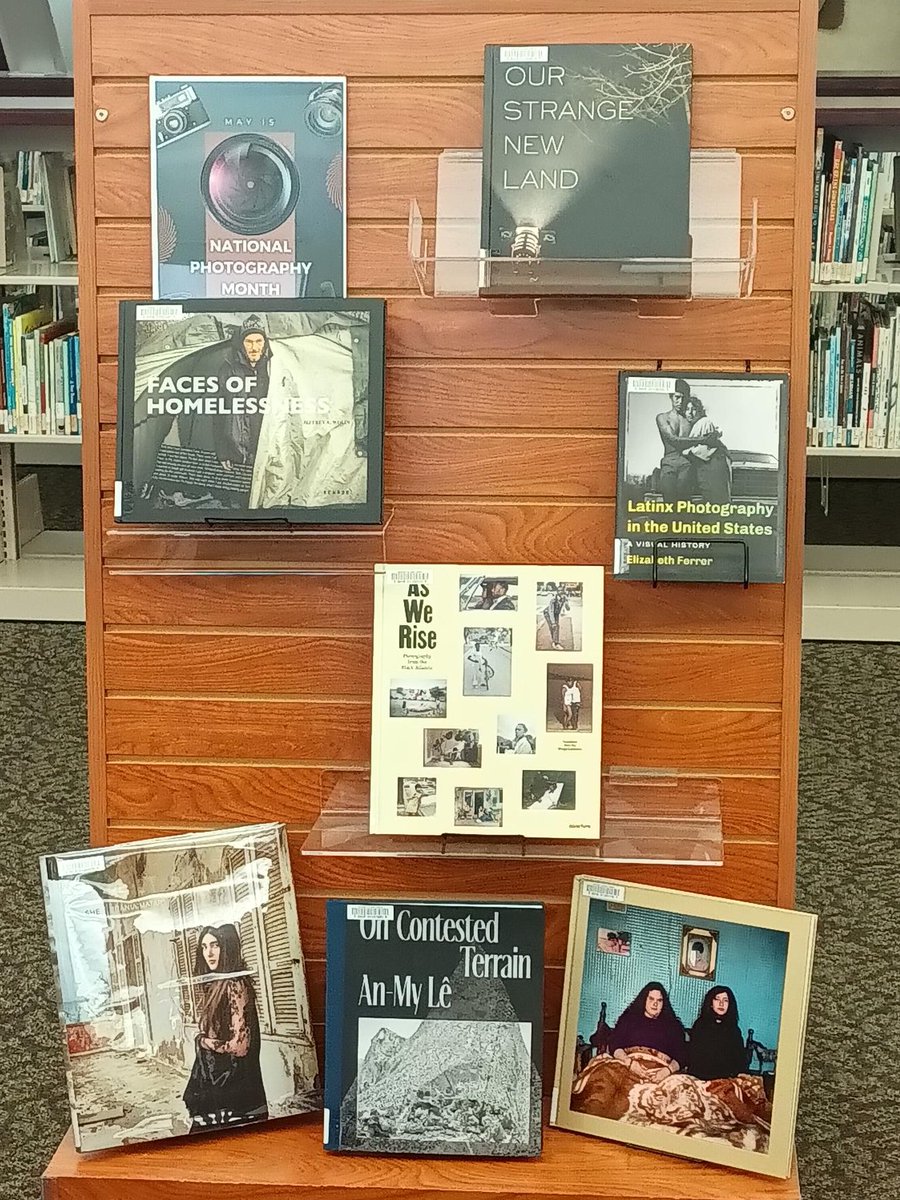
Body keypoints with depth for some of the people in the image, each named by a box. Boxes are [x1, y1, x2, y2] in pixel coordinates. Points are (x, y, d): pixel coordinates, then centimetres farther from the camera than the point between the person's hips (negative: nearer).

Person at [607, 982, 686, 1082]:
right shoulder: (628, 1018, 17)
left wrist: (668, 1070, -16)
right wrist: (629, 1062, -16)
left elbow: (681, 1055, 7)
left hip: (660, 1071, -1)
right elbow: (614, 1045, 4)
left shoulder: (673, 1026, 18)